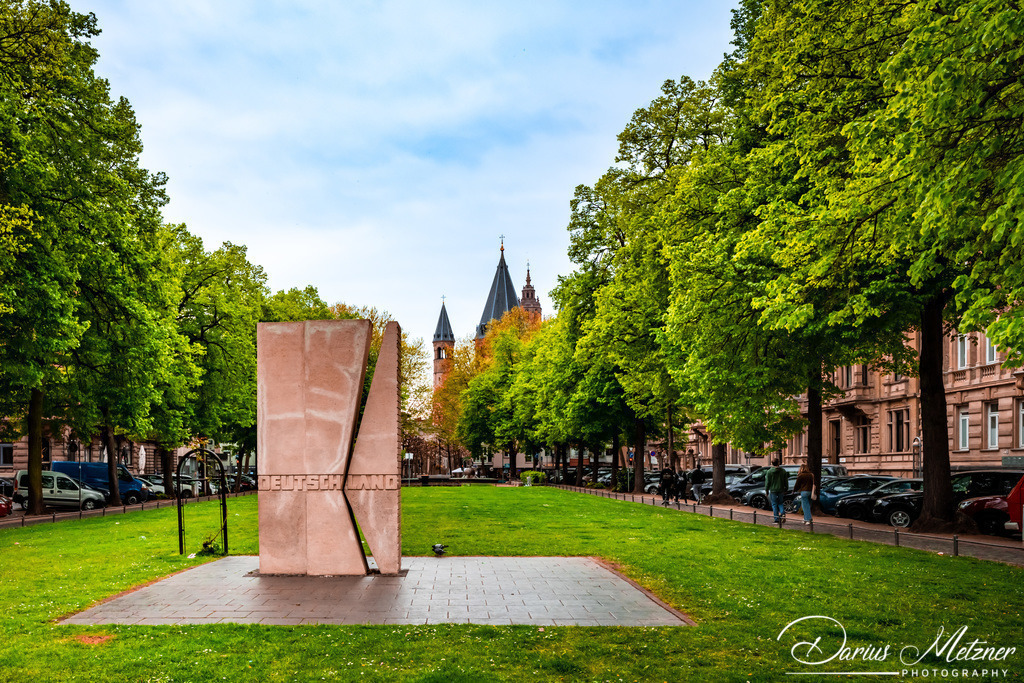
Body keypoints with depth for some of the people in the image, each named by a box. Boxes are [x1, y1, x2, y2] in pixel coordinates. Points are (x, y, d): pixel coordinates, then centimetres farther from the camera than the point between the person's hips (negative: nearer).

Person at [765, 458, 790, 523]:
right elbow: (786, 481, 7)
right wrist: (786, 489, 17)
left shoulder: (769, 471, -6)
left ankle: (776, 520, 1)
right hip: (781, 490, 3)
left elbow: (767, 482, -4)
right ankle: (783, 513, -10)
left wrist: (766, 490, 5)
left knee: (774, 505, 4)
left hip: (773, 490, -3)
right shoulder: (783, 471, 1)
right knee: (780, 503, 18)